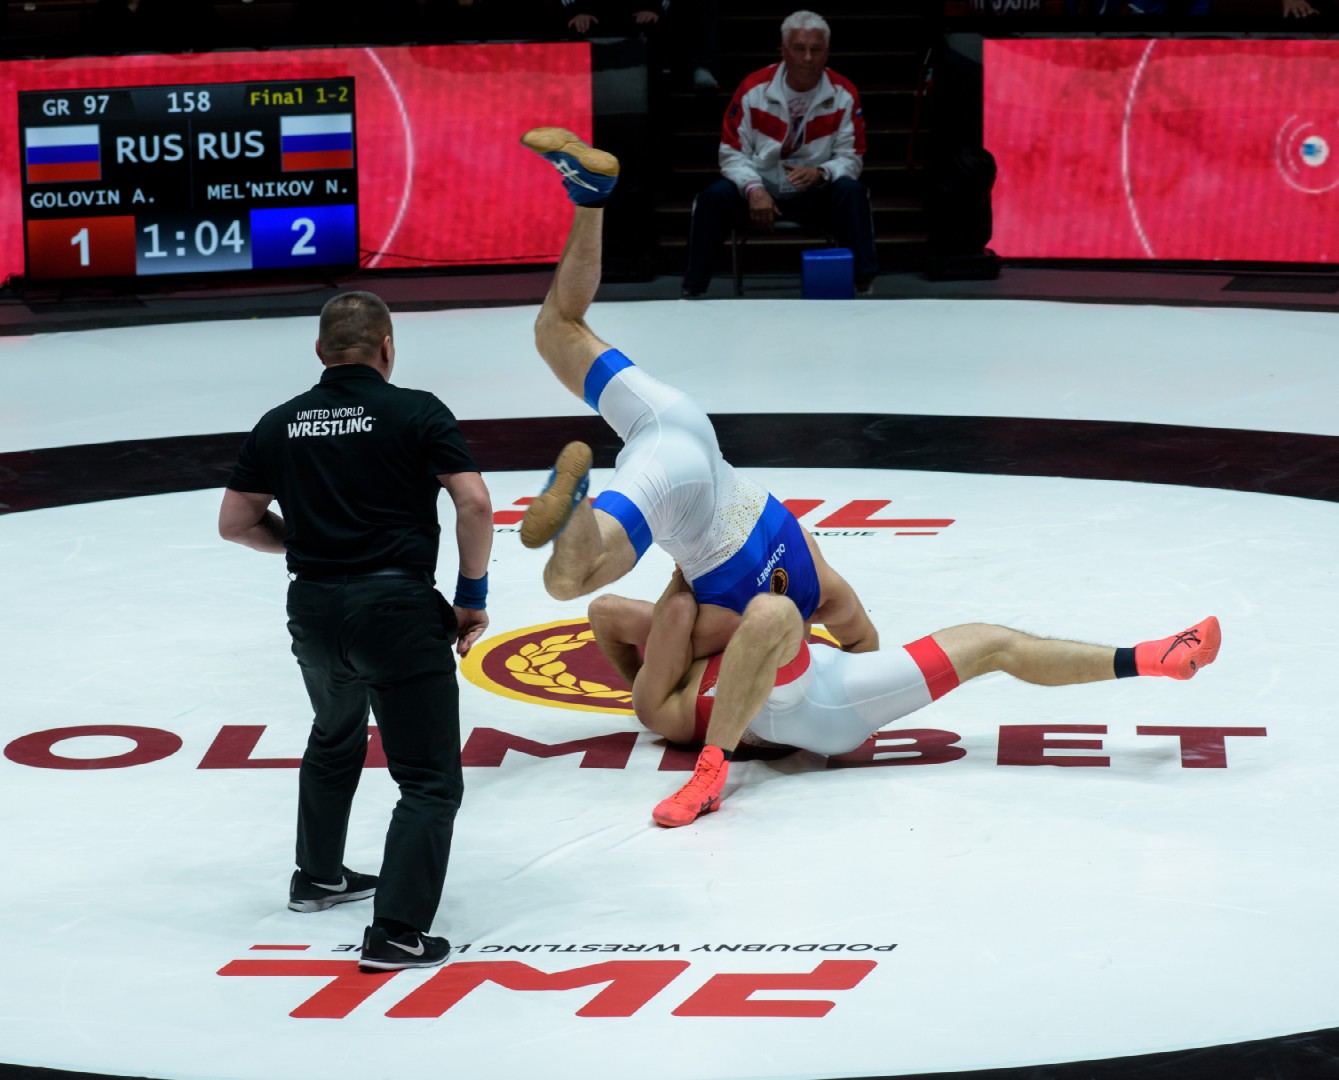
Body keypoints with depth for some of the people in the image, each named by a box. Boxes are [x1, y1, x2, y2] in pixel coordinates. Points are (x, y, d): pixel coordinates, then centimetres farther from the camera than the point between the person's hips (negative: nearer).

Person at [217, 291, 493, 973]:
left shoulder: (280, 425, 6)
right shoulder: (416, 412, -6)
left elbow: (235, 522, 12)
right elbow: (474, 504, -14)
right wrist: (472, 596, -3)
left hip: (313, 609, 5)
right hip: (398, 608, -5)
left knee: (335, 739, 32)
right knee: (430, 782, 0)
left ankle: (318, 877, 45)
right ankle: (397, 931, -12)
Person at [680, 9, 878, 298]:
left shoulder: (843, 95, -6)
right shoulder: (753, 89, -7)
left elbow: (851, 158, -4)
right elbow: (732, 153, -4)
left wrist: (820, 173, -27)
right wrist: (754, 189, -24)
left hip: (815, 194, 0)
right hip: (760, 190, 0)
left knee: (851, 192, -30)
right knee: (715, 197, -28)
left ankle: (864, 286, -30)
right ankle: (692, 292, -23)